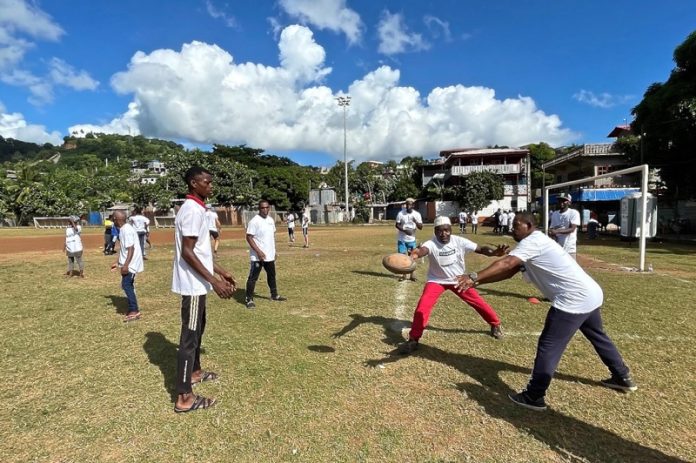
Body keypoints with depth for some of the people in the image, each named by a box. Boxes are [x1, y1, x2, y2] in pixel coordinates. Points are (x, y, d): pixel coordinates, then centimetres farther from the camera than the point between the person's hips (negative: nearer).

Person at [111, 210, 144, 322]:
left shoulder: (126, 230, -18)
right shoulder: (123, 229, 13)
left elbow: (131, 249, -23)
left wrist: (126, 265, -25)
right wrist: (117, 262, 23)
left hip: (131, 264, -10)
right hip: (127, 263, 10)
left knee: (126, 285, -10)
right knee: (128, 285, 14)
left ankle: (134, 311, -5)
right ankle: (133, 310, 21)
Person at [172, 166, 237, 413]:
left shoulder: (197, 208, 13)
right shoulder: (192, 210, -19)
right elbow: (187, 252, -23)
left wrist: (221, 271, 18)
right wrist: (214, 280, -25)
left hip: (197, 282, 11)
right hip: (193, 284, -11)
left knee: (197, 328, 23)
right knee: (190, 335, -4)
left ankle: (195, 371, 41)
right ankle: (184, 397, 7)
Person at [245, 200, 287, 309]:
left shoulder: (271, 220, 8)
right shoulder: (254, 221, -14)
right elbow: (249, 237, -17)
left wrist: (273, 251, 14)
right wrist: (258, 251, -22)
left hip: (270, 255, 8)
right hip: (257, 256, -8)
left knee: (272, 275, 19)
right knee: (253, 277, -1)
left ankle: (274, 295, 34)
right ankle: (249, 299, 8)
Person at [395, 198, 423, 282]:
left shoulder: (417, 214, -4)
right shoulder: (400, 213, -7)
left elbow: (421, 227, -5)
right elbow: (397, 225, -5)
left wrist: (416, 222, -24)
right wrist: (405, 230, -20)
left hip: (412, 239, 1)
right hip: (401, 239, -1)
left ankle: (411, 275, 17)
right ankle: (403, 275, 12)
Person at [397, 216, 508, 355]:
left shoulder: (459, 241, -20)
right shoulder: (431, 244, -28)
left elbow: (481, 249, -17)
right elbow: (423, 250, -51)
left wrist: (494, 252, -39)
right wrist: (415, 254, -76)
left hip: (458, 279, 2)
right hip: (437, 280, -2)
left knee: (478, 302, 6)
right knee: (422, 306, -19)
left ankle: (495, 324, 38)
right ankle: (413, 339, -3)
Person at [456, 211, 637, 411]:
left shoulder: (532, 242, -14)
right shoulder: (536, 244, 16)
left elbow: (506, 264, -31)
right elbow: (509, 272, 9)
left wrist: (474, 277, -37)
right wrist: (478, 282, -2)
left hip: (574, 300, -11)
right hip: (590, 295, 11)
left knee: (549, 346, -5)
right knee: (598, 337, 31)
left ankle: (534, 397, 2)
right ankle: (622, 378, 51)